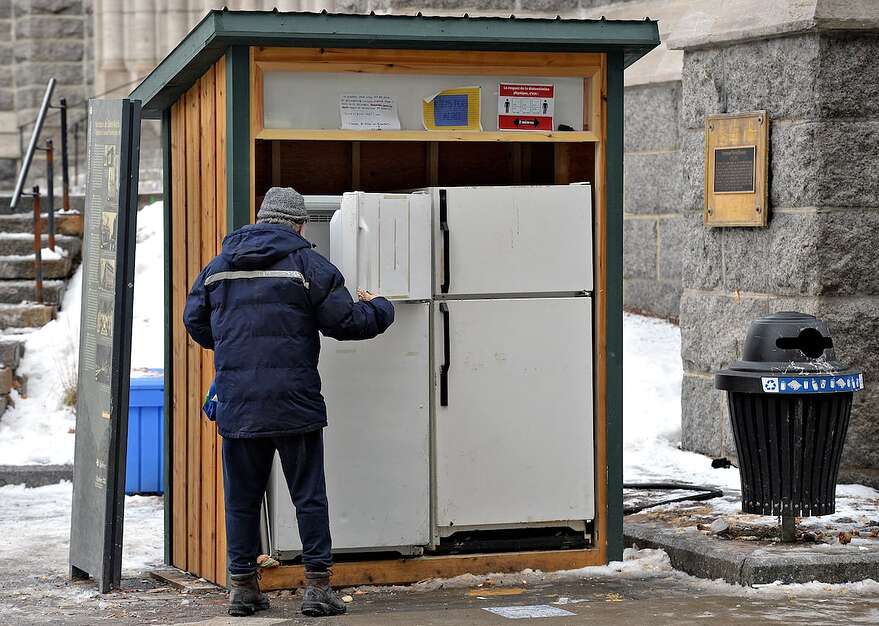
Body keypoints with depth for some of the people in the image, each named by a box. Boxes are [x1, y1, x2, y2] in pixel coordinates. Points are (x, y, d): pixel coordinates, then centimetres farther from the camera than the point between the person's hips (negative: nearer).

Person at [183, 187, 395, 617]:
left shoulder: (219, 266, 11)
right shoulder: (307, 264, -3)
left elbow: (195, 322, 19)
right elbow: (344, 321, -4)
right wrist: (380, 309, 16)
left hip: (237, 404, 4)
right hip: (294, 403, -3)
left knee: (241, 498, 10)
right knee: (309, 496, 3)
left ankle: (242, 585, 13)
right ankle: (317, 586, 1)